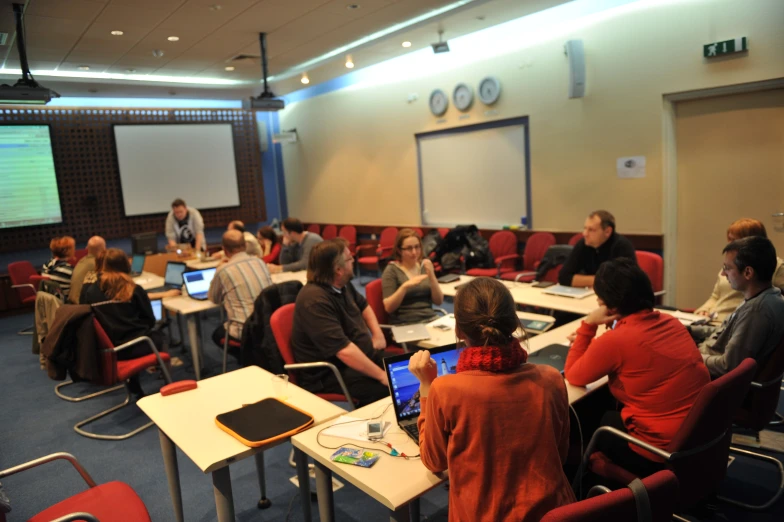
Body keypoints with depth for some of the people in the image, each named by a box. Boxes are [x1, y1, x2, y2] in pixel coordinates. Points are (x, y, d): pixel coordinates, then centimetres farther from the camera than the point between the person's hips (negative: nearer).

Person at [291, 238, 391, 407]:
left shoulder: (342, 285, 4)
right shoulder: (315, 300, -26)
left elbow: (363, 305, 26)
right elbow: (344, 351, -32)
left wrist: (378, 334, 12)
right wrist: (382, 376, -28)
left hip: (363, 354, 9)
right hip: (330, 372, -9)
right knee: (391, 387, -27)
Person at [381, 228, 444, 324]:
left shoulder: (424, 266, 10)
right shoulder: (392, 270, -1)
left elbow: (438, 301, 4)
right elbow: (388, 307, -10)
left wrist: (431, 275, -9)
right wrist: (405, 286, -23)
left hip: (431, 319, 5)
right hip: (405, 324, -5)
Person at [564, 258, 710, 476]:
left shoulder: (616, 340, -21)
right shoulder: (671, 322, 3)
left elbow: (573, 376, -5)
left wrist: (587, 325, -9)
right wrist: (591, 343, 16)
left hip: (663, 451, -7)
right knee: (611, 413, 25)